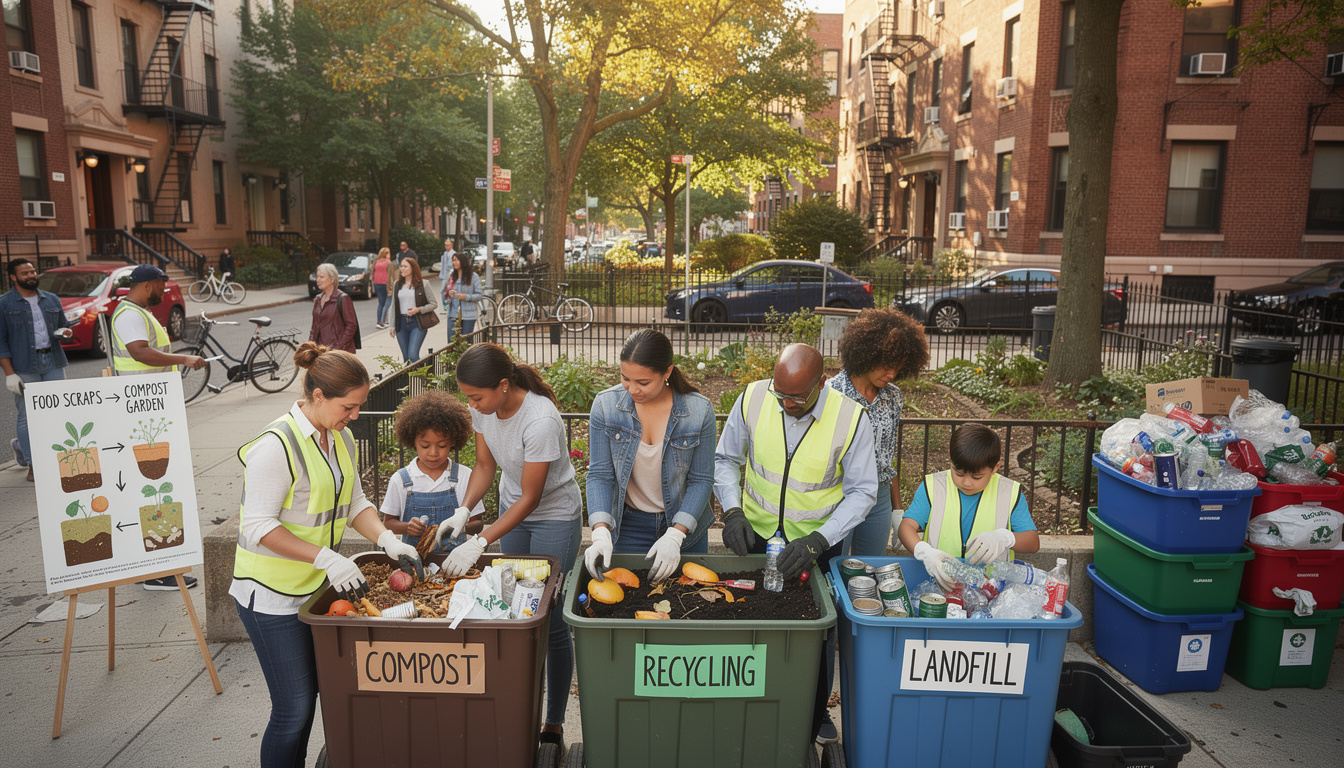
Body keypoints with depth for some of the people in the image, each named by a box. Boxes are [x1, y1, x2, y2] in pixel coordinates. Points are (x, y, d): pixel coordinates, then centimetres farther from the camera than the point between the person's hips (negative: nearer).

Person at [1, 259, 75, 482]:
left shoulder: (52, 299, 14)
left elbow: (65, 325, 24)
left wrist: (66, 332, -2)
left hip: (53, 362, 4)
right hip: (24, 366, -4)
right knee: (28, 416, -2)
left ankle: (21, 444, 26)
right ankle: (33, 465, 7)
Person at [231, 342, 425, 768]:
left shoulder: (341, 439, 5)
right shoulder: (277, 445, -21)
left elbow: (354, 502, 12)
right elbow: (258, 526, -22)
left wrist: (388, 539, -5)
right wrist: (326, 557, -28)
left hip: (318, 586, 8)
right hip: (273, 594, -8)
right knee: (294, 709, -1)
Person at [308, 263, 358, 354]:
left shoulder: (342, 299, -7)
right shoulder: (318, 299, 16)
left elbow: (351, 325, -9)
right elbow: (315, 326, 21)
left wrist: (339, 347, -14)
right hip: (321, 349, 6)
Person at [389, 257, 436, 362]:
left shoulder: (422, 284, 0)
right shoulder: (397, 285, 11)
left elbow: (434, 304, 1)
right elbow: (394, 306, 16)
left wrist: (419, 309, -14)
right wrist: (392, 326, 13)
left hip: (417, 323, -4)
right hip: (401, 323, 4)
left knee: (413, 355, -17)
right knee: (406, 357, 8)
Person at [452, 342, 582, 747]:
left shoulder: (541, 420, -33)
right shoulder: (484, 407, -13)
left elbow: (531, 498, -25)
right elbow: (485, 465, 2)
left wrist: (479, 543, -28)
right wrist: (462, 512, -14)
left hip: (555, 515, -6)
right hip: (512, 508, 6)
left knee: (551, 620, -3)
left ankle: (553, 724, 11)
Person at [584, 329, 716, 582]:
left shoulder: (699, 410, -16)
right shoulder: (605, 405, -13)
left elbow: (701, 480, -11)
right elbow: (600, 474, -10)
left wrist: (674, 536, -20)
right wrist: (601, 533, -22)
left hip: (685, 524, 0)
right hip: (629, 524, 0)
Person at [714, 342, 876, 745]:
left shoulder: (851, 418, -19)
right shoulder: (753, 398, -14)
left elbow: (861, 491, -11)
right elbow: (725, 460, 0)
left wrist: (817, 541, -22)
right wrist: (732, 511, -15)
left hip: (819, 541, -1)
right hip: (756, 535, 1)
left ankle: (816, 716, 38)